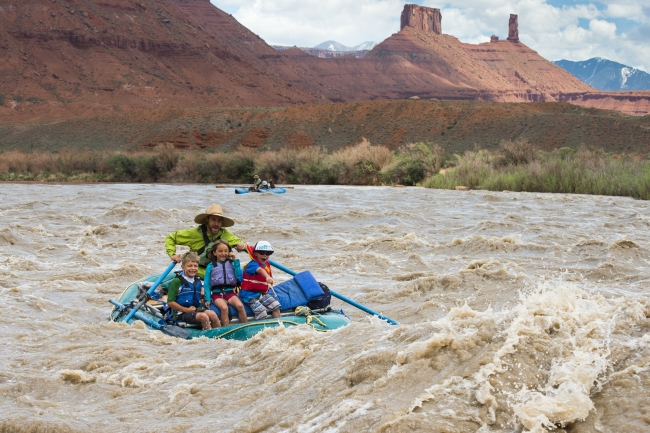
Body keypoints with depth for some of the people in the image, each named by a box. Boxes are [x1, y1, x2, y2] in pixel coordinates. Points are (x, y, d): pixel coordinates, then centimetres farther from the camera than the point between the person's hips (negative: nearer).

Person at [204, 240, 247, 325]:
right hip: (217, 293, -2)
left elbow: (239, 276, -1)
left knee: (240, 306, -27)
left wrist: (235, 260, 1)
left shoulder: (232, 263, 14)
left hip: (230, 292, 2)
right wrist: (208, 299, -4)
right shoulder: (211, 266, 8)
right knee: (224, 308, -32)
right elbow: (207, 284, 6)